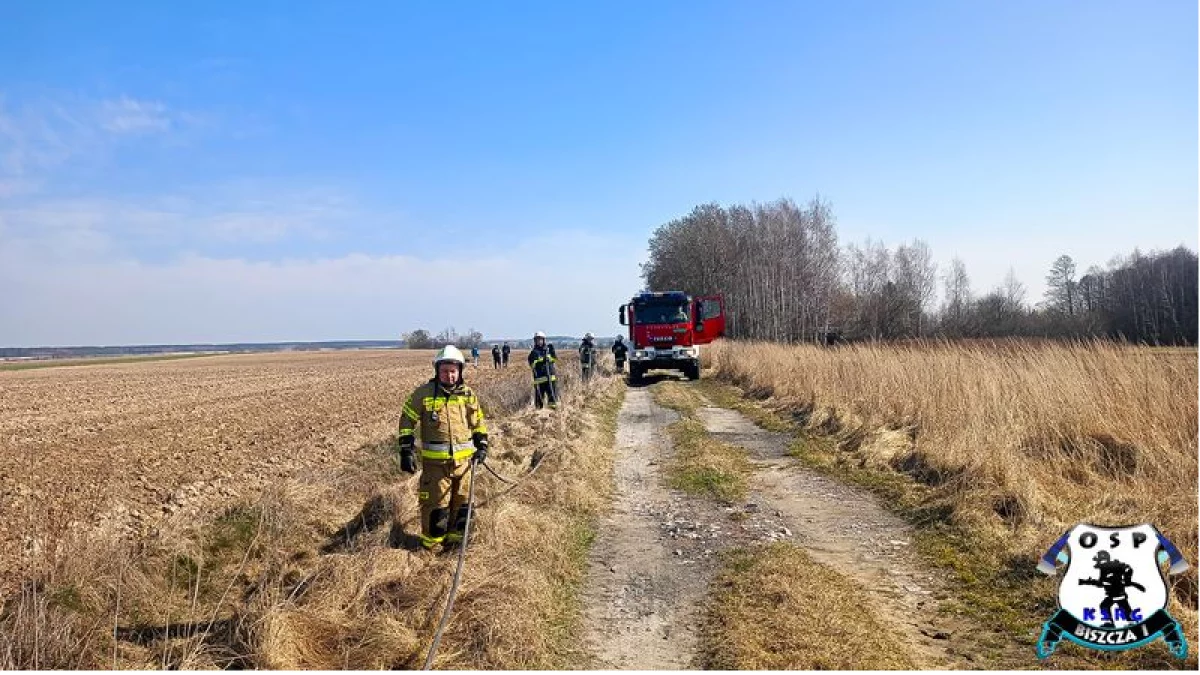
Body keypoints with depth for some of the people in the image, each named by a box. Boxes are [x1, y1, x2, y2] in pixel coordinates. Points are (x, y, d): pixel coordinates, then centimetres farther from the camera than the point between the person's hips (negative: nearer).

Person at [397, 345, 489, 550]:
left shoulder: (468, 394, 5)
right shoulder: (424, 393, -6)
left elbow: (478, 422, 18)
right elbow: (407, 421, -1)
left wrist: (482, 445, 8)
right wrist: (407, 451, -6)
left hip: (464, 459, 4)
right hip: (435, 461, -4)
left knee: (462, 501, 13)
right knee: (436, 503, -1)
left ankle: (455, 537, 31)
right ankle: (431, 541, 17)